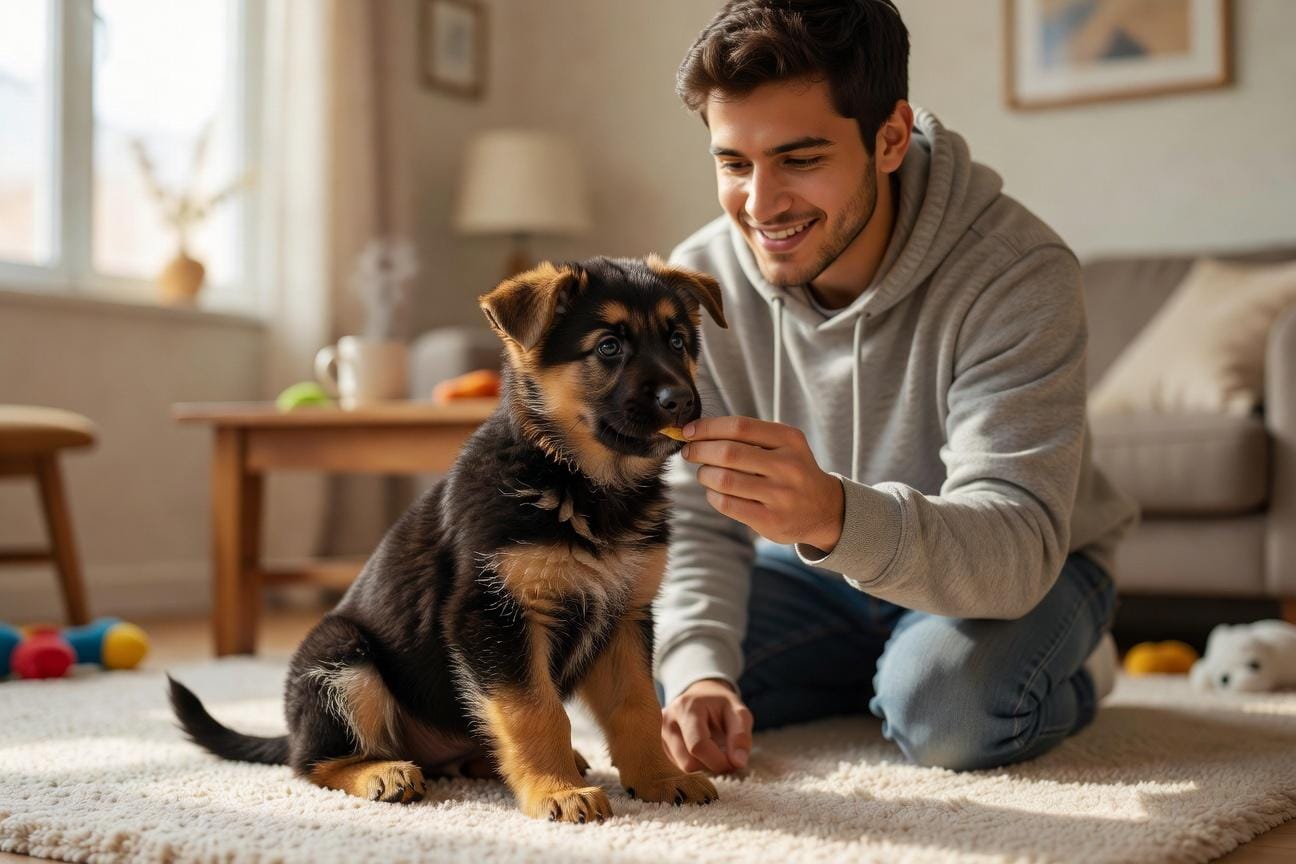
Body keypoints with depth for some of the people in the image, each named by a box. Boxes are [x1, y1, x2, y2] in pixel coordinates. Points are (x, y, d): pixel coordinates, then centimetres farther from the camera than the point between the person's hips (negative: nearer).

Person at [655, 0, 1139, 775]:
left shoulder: (1017, 274, -31)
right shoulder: (703, 278, -18)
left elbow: (1016, 547, -40)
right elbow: (697, 521, -13)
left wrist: (836, 514, -60)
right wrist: (699, 670, -32)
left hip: (1026, 567, -4)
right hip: (822, 567, 5)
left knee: (947, 714, -34)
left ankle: (1071, 670, 3)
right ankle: (886, 672, 10)